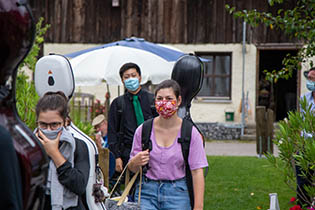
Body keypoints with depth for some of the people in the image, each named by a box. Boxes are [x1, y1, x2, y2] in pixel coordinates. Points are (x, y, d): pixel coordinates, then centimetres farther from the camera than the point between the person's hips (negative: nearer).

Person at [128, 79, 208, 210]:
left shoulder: (190, 132, -5)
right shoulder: (143, 130, 1)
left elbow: (197, 172, -8)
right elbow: (132, 169, 10)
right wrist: (135, 162, -14)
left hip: (177, 194, -1)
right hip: (147, 192, 1)